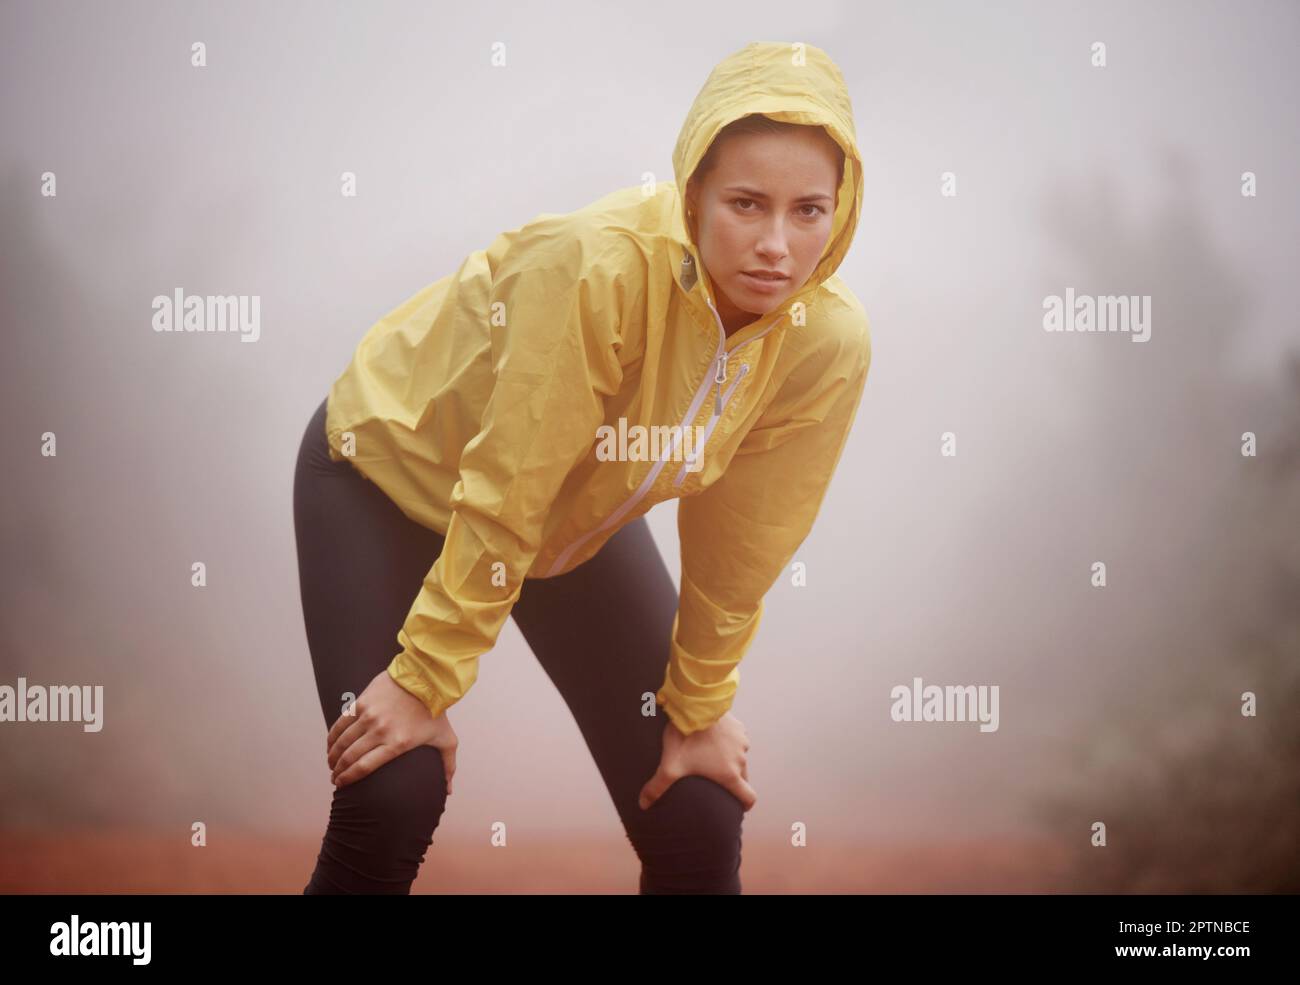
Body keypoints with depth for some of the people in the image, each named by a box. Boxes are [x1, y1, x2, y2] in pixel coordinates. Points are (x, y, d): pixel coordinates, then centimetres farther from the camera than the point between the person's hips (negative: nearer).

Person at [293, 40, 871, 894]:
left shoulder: (828, 342, -23)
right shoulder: (599, 266, -38)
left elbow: (739, 546, -11)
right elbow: (501, 498, -31)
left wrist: (699, 709, -2)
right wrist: (426, 684, -24)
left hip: (579, 520, 4)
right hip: (392, 471, -4)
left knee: (699, 824, -3)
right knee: (392, 801, -18)